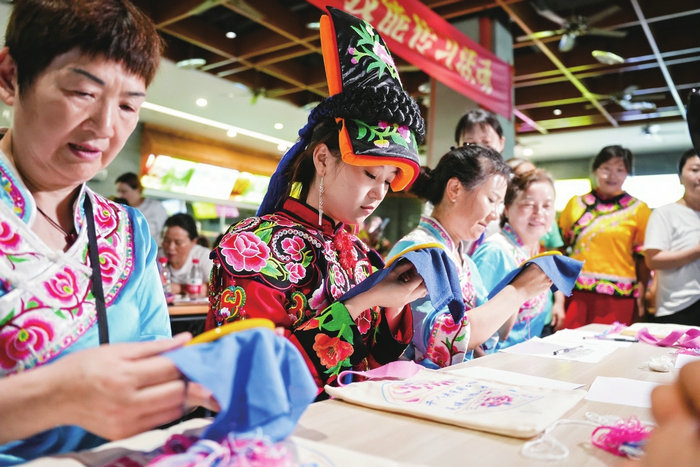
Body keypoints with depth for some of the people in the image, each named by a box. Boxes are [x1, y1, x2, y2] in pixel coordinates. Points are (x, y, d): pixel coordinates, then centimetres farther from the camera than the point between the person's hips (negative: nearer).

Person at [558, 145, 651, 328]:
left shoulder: (638, 209, 6)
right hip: (575, 294, 2)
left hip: (618, 298, -1)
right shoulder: (576, 204, 11)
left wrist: (641, 297, 3)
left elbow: (644, 257, 7)